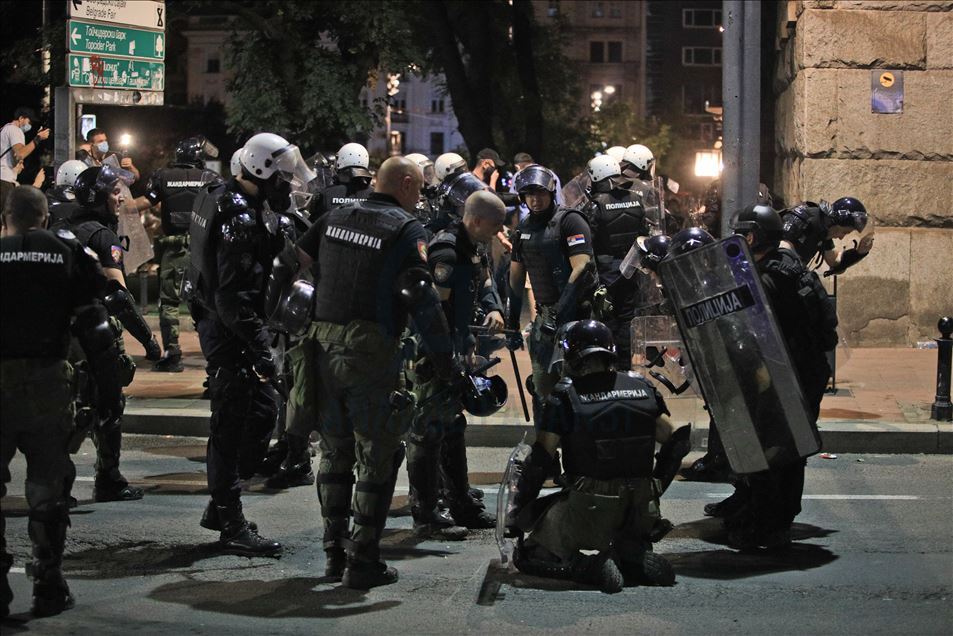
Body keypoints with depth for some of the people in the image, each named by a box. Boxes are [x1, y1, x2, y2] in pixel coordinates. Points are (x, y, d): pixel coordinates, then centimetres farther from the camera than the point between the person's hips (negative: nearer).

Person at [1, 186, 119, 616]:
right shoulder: (68, 253, 4)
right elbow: (94, 326, 0)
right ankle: (49, 588, 12)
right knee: (48, 485, 10)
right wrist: (110, 386, 5)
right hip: (48, 382, 1)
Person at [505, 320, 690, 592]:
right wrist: (653, 489, 21)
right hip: (639, 515, 4)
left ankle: (589, 566, -12)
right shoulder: (643, 388, 6)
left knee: (527, 555, 11)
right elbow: (677, 440, 10)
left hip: (587, 513, -4)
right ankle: (634, 555, 2)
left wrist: (515, 510, 2)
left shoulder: (564, 396, -6)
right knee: (634, 539, 37)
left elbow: (540, 460, -7)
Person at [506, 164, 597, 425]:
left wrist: (561, 314, -25)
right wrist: (512, 324, 20)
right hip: (545, 315, 7)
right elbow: (516, 278, 21)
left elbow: (581, 269, -18)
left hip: (576, 313, -7)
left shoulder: (570, 221, -8)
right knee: (542, 389, 9)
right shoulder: (524, 229, 14)